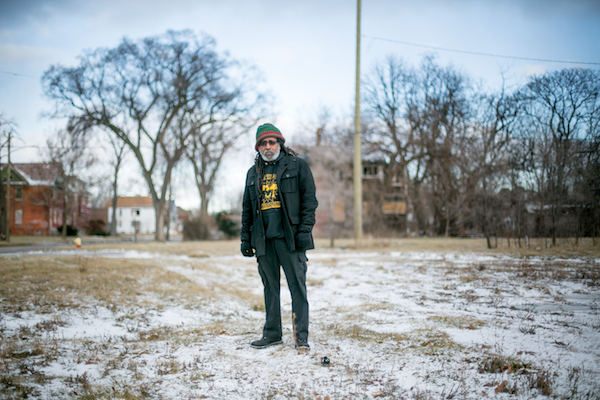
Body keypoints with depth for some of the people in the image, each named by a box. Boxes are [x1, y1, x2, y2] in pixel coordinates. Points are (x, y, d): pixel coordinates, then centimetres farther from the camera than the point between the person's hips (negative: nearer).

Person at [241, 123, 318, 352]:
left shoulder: (297, 166, 4)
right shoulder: (253, 173, 17)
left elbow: (309, 199, -1)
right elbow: (247, 209, 20)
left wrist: (305, 230, -10)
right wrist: (245, 238, 13)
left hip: (290, 237, -4)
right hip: (263, 240, 4)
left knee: (297, 286, -4)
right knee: (270, 288, 11)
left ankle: (301, 337, 0)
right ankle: (272, 333, 20)